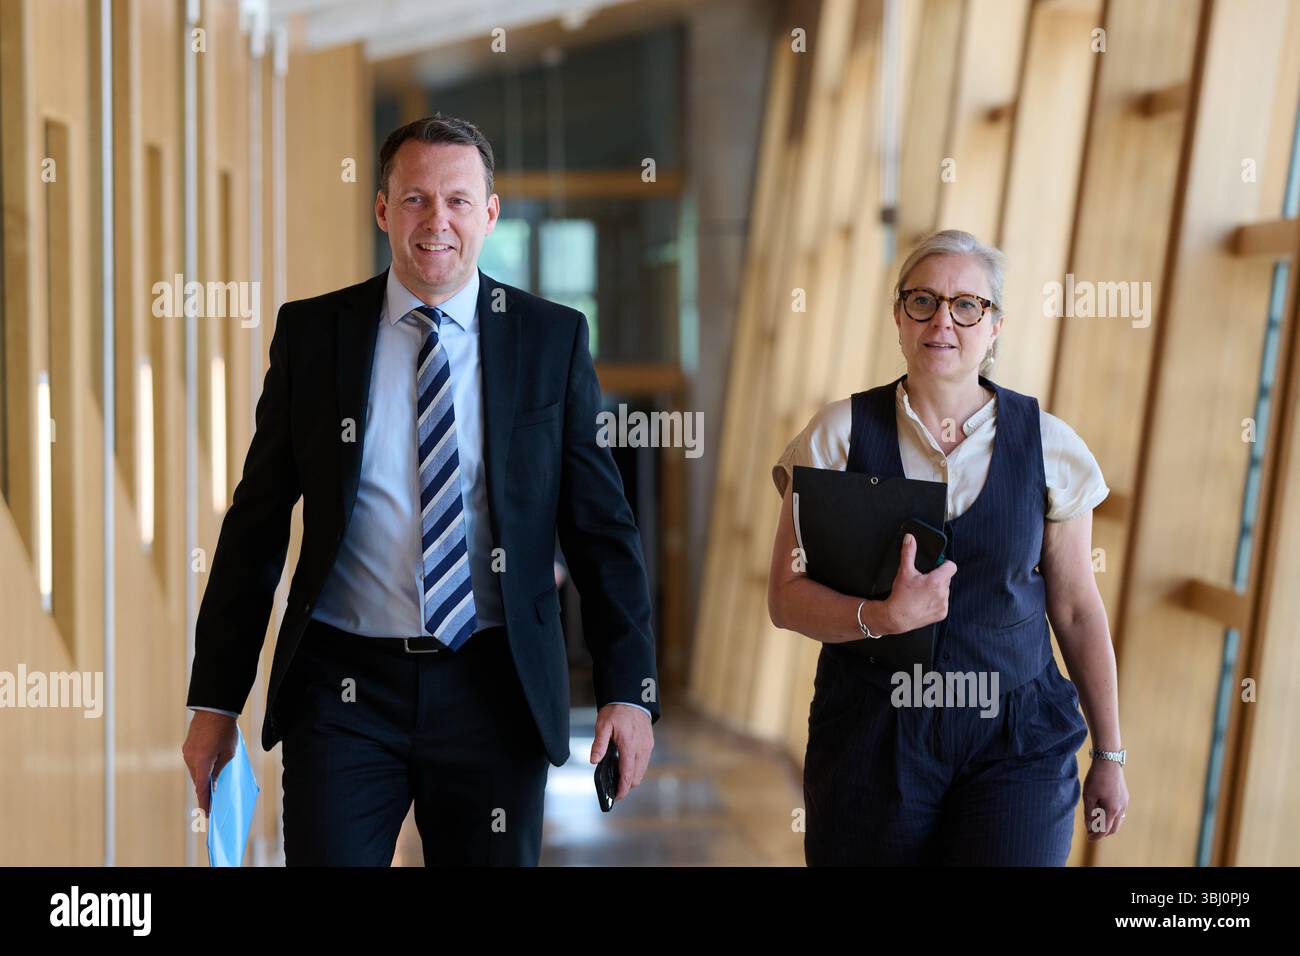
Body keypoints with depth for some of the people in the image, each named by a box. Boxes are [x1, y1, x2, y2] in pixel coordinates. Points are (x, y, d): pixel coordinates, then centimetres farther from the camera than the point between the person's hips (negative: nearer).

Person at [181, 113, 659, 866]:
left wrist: (629, 690, -6)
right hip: (343, 688, 0)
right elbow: (256, 526, 5)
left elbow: (603, 527, 2)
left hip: (494, 691, 0)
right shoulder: (311, 333, 3)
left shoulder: (553, 338, 2)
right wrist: (216, 699, 3)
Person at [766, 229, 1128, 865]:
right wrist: (882, 617, -21)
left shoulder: (1048, 446, 2)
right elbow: (785, 596, -3)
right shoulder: (839, 435, -1)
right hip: (871, 736, 0)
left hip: (1014, 741, 0)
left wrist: (1109, 754, 10)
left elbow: (1077, 610, 7)